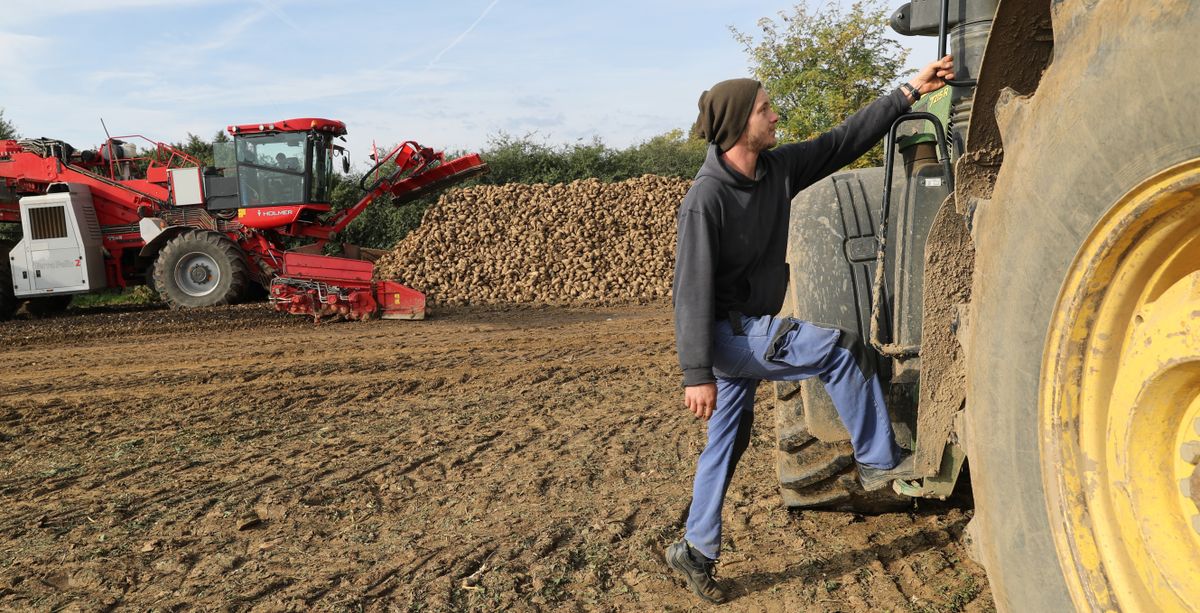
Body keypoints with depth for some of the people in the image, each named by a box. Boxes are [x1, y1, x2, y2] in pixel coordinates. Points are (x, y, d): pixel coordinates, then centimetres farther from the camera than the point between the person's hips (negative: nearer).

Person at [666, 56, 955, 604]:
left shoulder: (778, 169, 2)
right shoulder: (706, 198, -21)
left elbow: (845, 141, 9)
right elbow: (693, 289, -23)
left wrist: (909, 92, 6)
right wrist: (697, 373, -26)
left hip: (752, 330, 9)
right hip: (728, 333, -9)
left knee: (728, 439, 13)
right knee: (839, 347, -15)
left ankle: (695, 550, 25)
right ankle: (878, 462, 1)